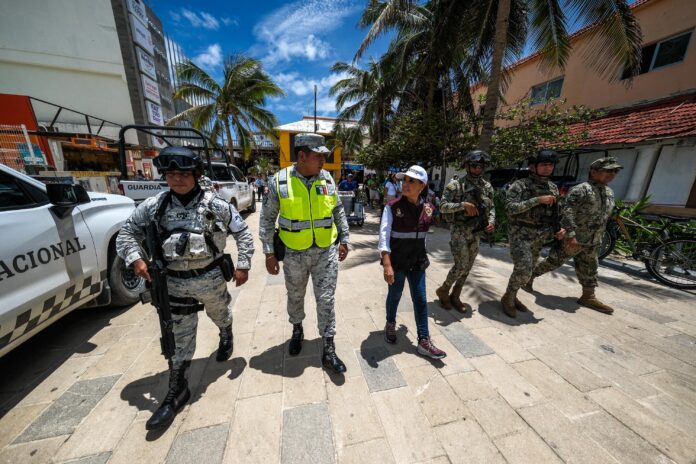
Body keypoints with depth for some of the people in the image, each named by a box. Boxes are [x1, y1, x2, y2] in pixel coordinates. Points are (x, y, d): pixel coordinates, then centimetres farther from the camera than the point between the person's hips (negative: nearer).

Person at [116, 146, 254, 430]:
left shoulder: (216, 205, -10)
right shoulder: (153, 206, -2)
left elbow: (243, 233, -5)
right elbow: (126, 232, 10)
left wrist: (243, 265, -9)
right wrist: (135, 258, -8)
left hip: (211, 277, -1)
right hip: (175, 282, 2)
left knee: (221, 315, 24)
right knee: (179, 338, 10)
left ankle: (226, 340, 58)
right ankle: (176, 392, 29)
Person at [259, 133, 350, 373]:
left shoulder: (327, 179, -1)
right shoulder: (279, 181, -9)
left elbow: (338, 211, 8)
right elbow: (267, 219, -3)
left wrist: (344, 240, 7)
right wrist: (269, 254, -4)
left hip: (326, 252, 1)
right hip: (294, 254, 0)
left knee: (326, 300, 6)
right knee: (295, 297, 20)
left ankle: (328, 350, 24)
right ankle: (297, 329, 50)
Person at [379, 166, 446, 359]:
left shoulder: (428, 208, -2)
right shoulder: (392, 207, -15)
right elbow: (384, 235, -21)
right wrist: (387, 264, -29)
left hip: (417, 261, 4)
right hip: (396, 261, -3)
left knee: (421, 300, 8)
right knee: (394, 296, 16)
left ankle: (424, 342, 24)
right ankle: (390, 325, 44)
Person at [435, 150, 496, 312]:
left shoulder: (487, 186, 8)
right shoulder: (455, 185, -9)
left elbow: (491, 207, 15)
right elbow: (443, 206, -14)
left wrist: (491, 221, -2)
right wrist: (463, 205, -25)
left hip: (476, 233, 6)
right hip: (459, 231, -6)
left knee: (467, 267, 10)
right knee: (461, 265, -9)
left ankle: (455, 296, 25)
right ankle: (443, 290, 15)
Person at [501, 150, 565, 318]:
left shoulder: (553, 188, 11)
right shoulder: (519, 185, -10)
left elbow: (555, 212, 20)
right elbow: (510, 208, -22)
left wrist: (558, 229, 4)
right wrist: (537, 200, -23)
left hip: (539, 237, 7)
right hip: (520, 234, -7)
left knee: (527, 270, 13)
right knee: (523, 270, -14)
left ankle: (512, 296, 30)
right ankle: (507, 298, 7)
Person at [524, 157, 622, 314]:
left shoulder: (610, 192, 13)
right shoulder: (581, 190, -16)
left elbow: (605, 216, 22)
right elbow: (567, 212, -26)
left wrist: (598, 238, 22)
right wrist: (571, 234, -32)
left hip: (593, 243, 8)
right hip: (572, 240, -8)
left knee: (589, 269, 14)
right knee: (553, 262, 2)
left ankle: (588, 297, 24)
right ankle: (529, 276, 19)